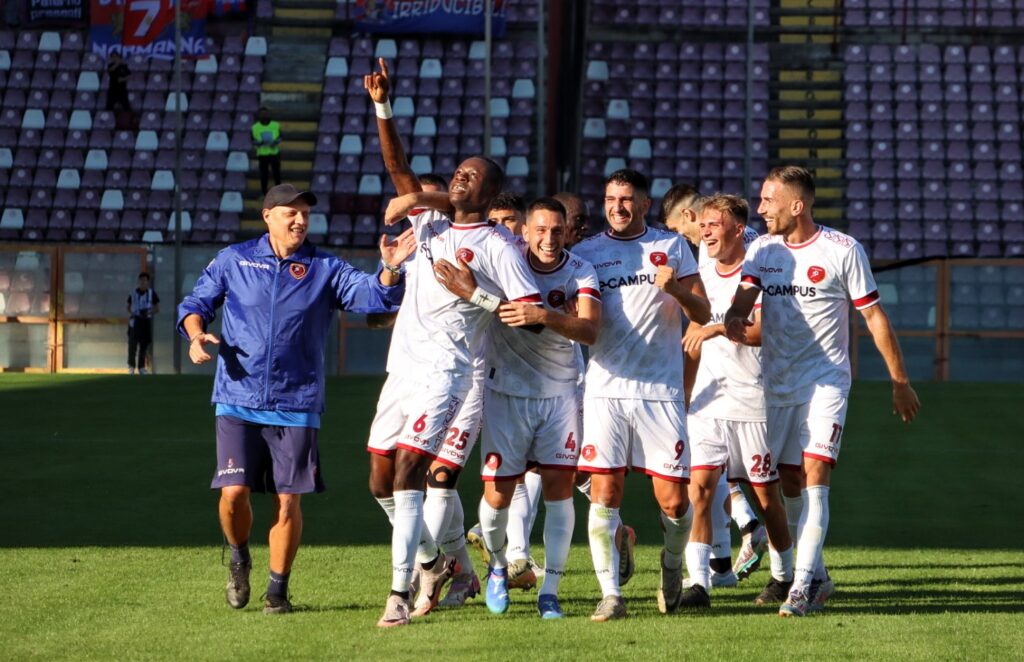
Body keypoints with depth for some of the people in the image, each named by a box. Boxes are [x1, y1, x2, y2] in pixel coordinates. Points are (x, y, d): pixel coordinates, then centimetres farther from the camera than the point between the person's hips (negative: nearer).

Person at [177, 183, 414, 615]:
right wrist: (196, 334, -6)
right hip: (238, 401, 0)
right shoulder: (233, 260, 6)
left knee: (288, 501, -1)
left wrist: (389, 270, -29)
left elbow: (372, 294, -8)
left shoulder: (325, 269, 4)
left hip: (296, 405, 0)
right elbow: (196, 303, 15)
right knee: (233, 491, -10)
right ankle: (239, 559, 20)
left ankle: (278, 589, 15)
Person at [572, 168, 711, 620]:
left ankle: (673, 562, 28)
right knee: (604, 494, -7)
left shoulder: (673, 247, 8)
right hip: (605, 388, 0)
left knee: (673, 501, -1)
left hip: (661, 391, 0)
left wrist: (676, 289, -13)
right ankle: (610, 593, -1)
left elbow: (703, 315, 6)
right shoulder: (585, 253, 9)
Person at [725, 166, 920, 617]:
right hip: (775, 384, 5)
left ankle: (804, 583, -19)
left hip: (826, 381, -4)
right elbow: (743, 300, -4)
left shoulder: (843, 250, -6)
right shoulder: (762, 250, 6)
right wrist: (733, 320, -30)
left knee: (813, 476, -16)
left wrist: (900, 381, 1)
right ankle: (816, 576, 20)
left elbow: (873, 316, -2)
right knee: (786, 483, 6)